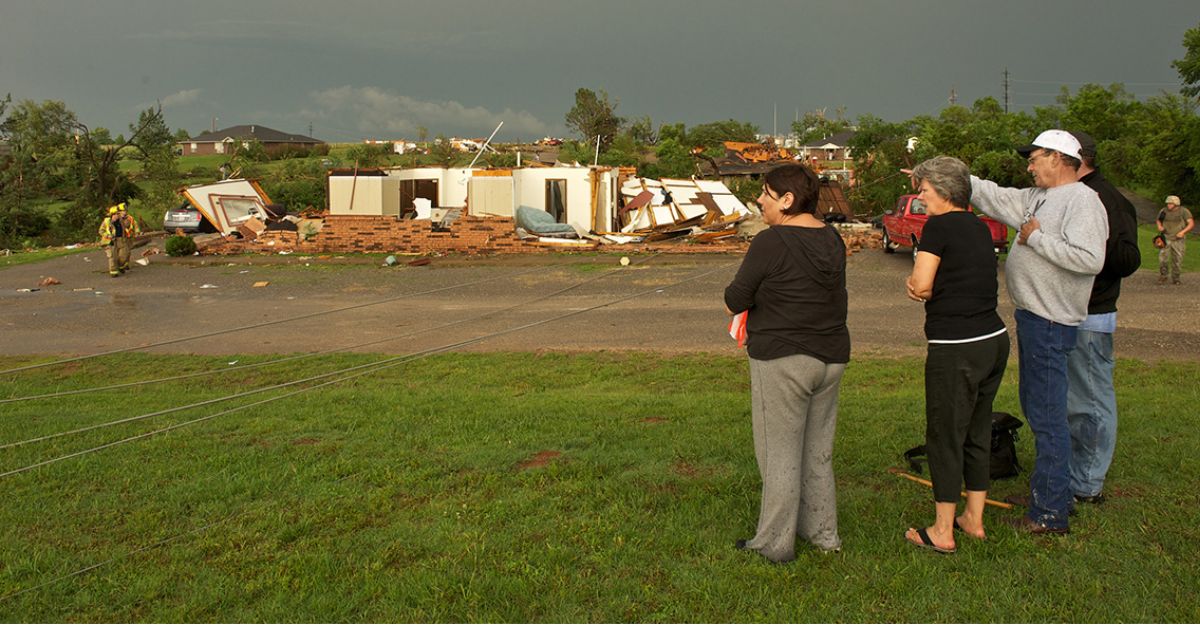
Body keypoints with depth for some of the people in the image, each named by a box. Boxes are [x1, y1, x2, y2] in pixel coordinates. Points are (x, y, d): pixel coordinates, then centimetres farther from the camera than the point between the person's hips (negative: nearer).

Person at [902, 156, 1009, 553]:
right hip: (994, 340, 8)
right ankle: (974, 519, 27)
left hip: (956, 349, -8)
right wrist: (920, 285, 2)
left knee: (944, 436, 2)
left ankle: (942, 532, 9)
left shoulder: (940, 226, -12)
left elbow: (922, 286, -15)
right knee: (977, 432, 17)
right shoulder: (980, 228, 13)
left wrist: (912, 281, 6)